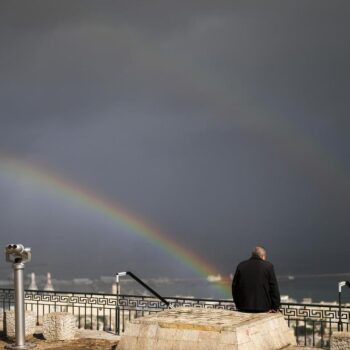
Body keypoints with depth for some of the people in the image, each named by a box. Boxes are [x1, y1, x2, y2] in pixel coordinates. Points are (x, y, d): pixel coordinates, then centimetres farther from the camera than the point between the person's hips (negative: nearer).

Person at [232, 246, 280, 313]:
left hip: (243, 308, 3)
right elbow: (274, 288, -2)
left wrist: (238, 305, 20)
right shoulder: (268, 266, -3)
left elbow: (234, 287, 11)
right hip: (263, 308, -3)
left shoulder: (241, 266, 6)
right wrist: (275, 307, 5)